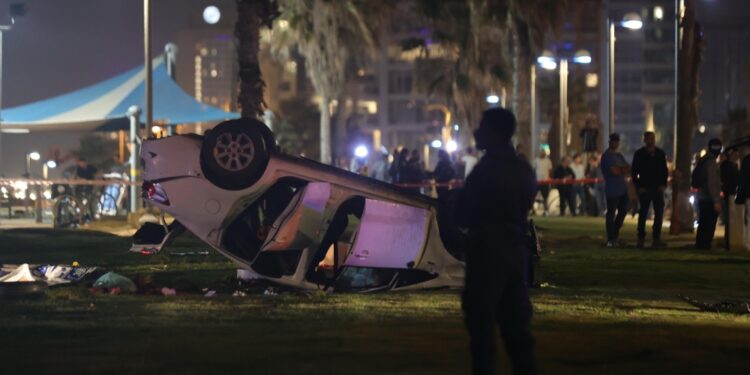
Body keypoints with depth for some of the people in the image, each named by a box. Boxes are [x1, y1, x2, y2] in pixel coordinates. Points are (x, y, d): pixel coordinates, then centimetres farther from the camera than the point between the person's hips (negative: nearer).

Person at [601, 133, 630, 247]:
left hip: (622, 189, 9)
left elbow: (628, 168, 9)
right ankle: (610, 239, 0)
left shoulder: (619, 156, 20)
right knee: (611, 214, -4)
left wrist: (619, 169, -11)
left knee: (623, 211, 11)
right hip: (612, 190, -9)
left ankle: (615, 234, 26)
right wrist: (623, 169, 1)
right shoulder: (606, 156, -8)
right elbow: (615, 171, -18)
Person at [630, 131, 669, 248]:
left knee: (659, 213, -1)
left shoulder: (660, 154, 9)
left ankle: (656, 239, 3)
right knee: (643, 213, 0)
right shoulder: (639, 154, 1)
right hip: (644, 189, -3)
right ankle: (641, 239, 7)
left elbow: (665, 171, 13)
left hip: (658, 189, 3)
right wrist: (638, 187, -6)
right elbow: (634, 172, 1)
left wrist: (663, 185, 1)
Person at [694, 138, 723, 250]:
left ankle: (700, 247, 16)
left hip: (703, 199, 10)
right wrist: (716, 201, -21)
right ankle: (705, 247, -12)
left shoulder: (703, 161, 13)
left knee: (703, 226, 14)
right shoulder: (711, 162, -15)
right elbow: (712, 184, -20)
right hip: (709, 200, -10)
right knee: (709, 227, -10)